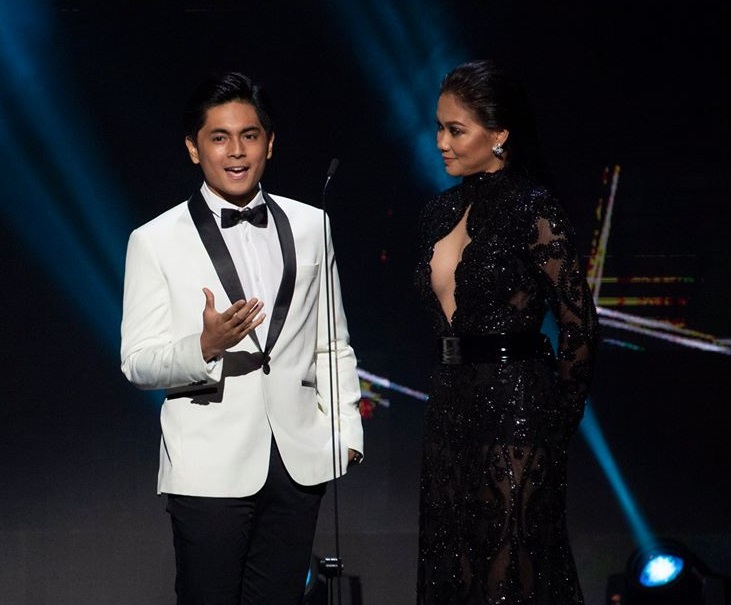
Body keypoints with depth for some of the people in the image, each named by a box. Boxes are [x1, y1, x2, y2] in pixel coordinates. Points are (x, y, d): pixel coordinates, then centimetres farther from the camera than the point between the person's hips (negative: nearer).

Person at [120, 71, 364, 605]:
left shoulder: (311, 226, 10)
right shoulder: (155, 242, -1)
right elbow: (138, 363, -5)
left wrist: (346, 430, 7)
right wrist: (205, 347, -23)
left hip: (299, 460, 3)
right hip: (209, 468, -3)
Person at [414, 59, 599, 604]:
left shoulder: (533, 209, -12)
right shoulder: (442, 212, 10)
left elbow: (580, 327, -13)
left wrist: (554, 421, -7)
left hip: (513, 410, -8)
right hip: (451, 405, 8)